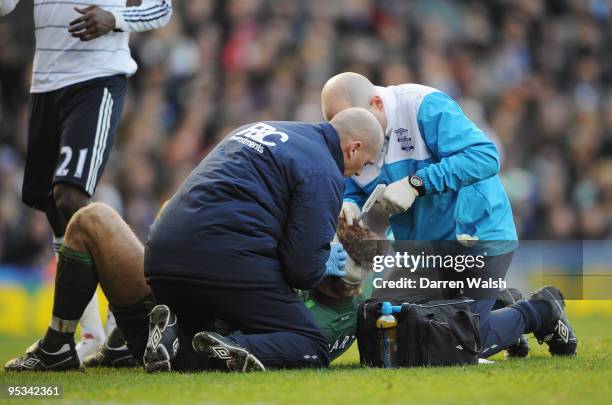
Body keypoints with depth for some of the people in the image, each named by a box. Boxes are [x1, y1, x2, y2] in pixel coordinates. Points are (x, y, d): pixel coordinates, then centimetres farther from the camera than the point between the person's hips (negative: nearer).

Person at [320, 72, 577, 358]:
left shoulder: (424, 106, -21)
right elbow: (350, 192, 3)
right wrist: (349, 206, -23)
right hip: (420, 248, 8)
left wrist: (416, 183, -35)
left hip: (476, 234, -8)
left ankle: (542, 311, 14)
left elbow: (485, 156, -29)